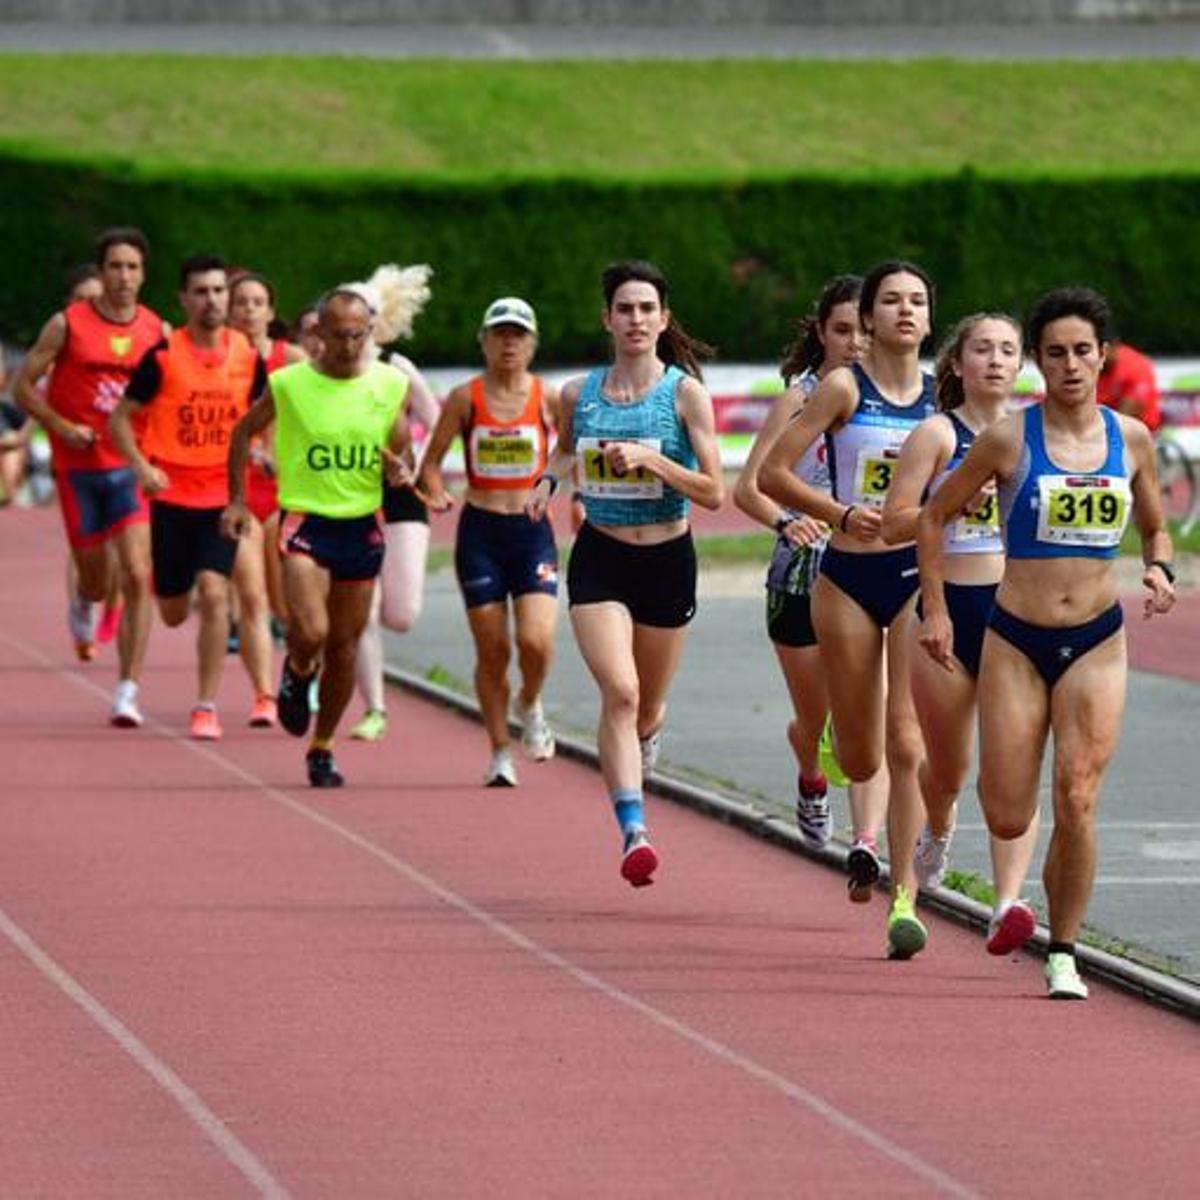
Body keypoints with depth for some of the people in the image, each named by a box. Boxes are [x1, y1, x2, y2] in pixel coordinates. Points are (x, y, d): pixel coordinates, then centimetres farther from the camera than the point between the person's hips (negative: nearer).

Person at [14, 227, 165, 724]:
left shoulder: (157, 331, 2)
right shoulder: (68, 325, -4)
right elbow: (25, 387, 1)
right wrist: (63, 427, -12)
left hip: (130, 467, 1)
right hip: (78, 468, -1)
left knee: (138, 576, -14)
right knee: (96, 578, 9)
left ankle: (128, 691, -10)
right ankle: (83, 606, 49)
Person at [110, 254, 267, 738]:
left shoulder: (248, 356, 0)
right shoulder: (162, 356, -7)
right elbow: (122, 417, -1)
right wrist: (142, 466, -15)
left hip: (224, 495, 0)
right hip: (171, 494, 0)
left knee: (214, 594, -16)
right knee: (173, 613, 5)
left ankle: (206, 707, -9)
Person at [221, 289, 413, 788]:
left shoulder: (390, 385, 1)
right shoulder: (288, 385, -6)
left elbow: (399, 447, 14)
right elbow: (244, 432, 9)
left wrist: (399, 468, -9)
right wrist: (237, 499, 5)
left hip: (362, 525, 3)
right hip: (305, 521, -3)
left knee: (344, 645, 8)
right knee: (310, 632, -20)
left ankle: (322, 748, 23)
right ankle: (297, 675, 17)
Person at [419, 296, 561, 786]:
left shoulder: (548, 397, 1)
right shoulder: (465, 398, 0)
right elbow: (431, 460, 4)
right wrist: (436, 493, -15)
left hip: (533, 530, 0)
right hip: (479, 530, 0)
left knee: (535, 640, -16)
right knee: (492, 650, 2)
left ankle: (529, 705, 17)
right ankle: (500, 754, 17)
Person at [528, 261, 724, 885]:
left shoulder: (686, 393, -6)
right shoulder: (577, 395, 1)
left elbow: (713, 492, -9)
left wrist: (651, 459, -21)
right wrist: (550, 478, 1)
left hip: (668, 560, 0)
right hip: (600, 559, 0)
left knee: (648, 706, 15)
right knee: (619, 691, -21)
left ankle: (643, 744, 52)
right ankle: (634, 832, -26)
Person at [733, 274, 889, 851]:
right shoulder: (800, 397, -5)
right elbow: (749, 488, -10)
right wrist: (786, 522, -29)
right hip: (803, 573, -1)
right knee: (813, 720, 13)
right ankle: (811, 784, 46)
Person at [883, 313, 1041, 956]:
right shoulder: (936, 434, -1)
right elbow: (894, 523, -6)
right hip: (948, 611, -1)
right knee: (947, 767, 14)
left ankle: (1008, 903, -21)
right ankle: (937, 832, 49)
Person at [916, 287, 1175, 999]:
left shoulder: (1131, 438, 4)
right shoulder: (1009, 439, -5)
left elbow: (1155, 528, 19)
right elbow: (934, 517, 6)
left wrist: (1161, 570, -3)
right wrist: (937, 610, 2)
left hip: (1097, 644, 1)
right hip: (1016, 640, -1)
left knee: (1078, 802, -12)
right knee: (1008, 820, -3)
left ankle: (1064, 952, 2)